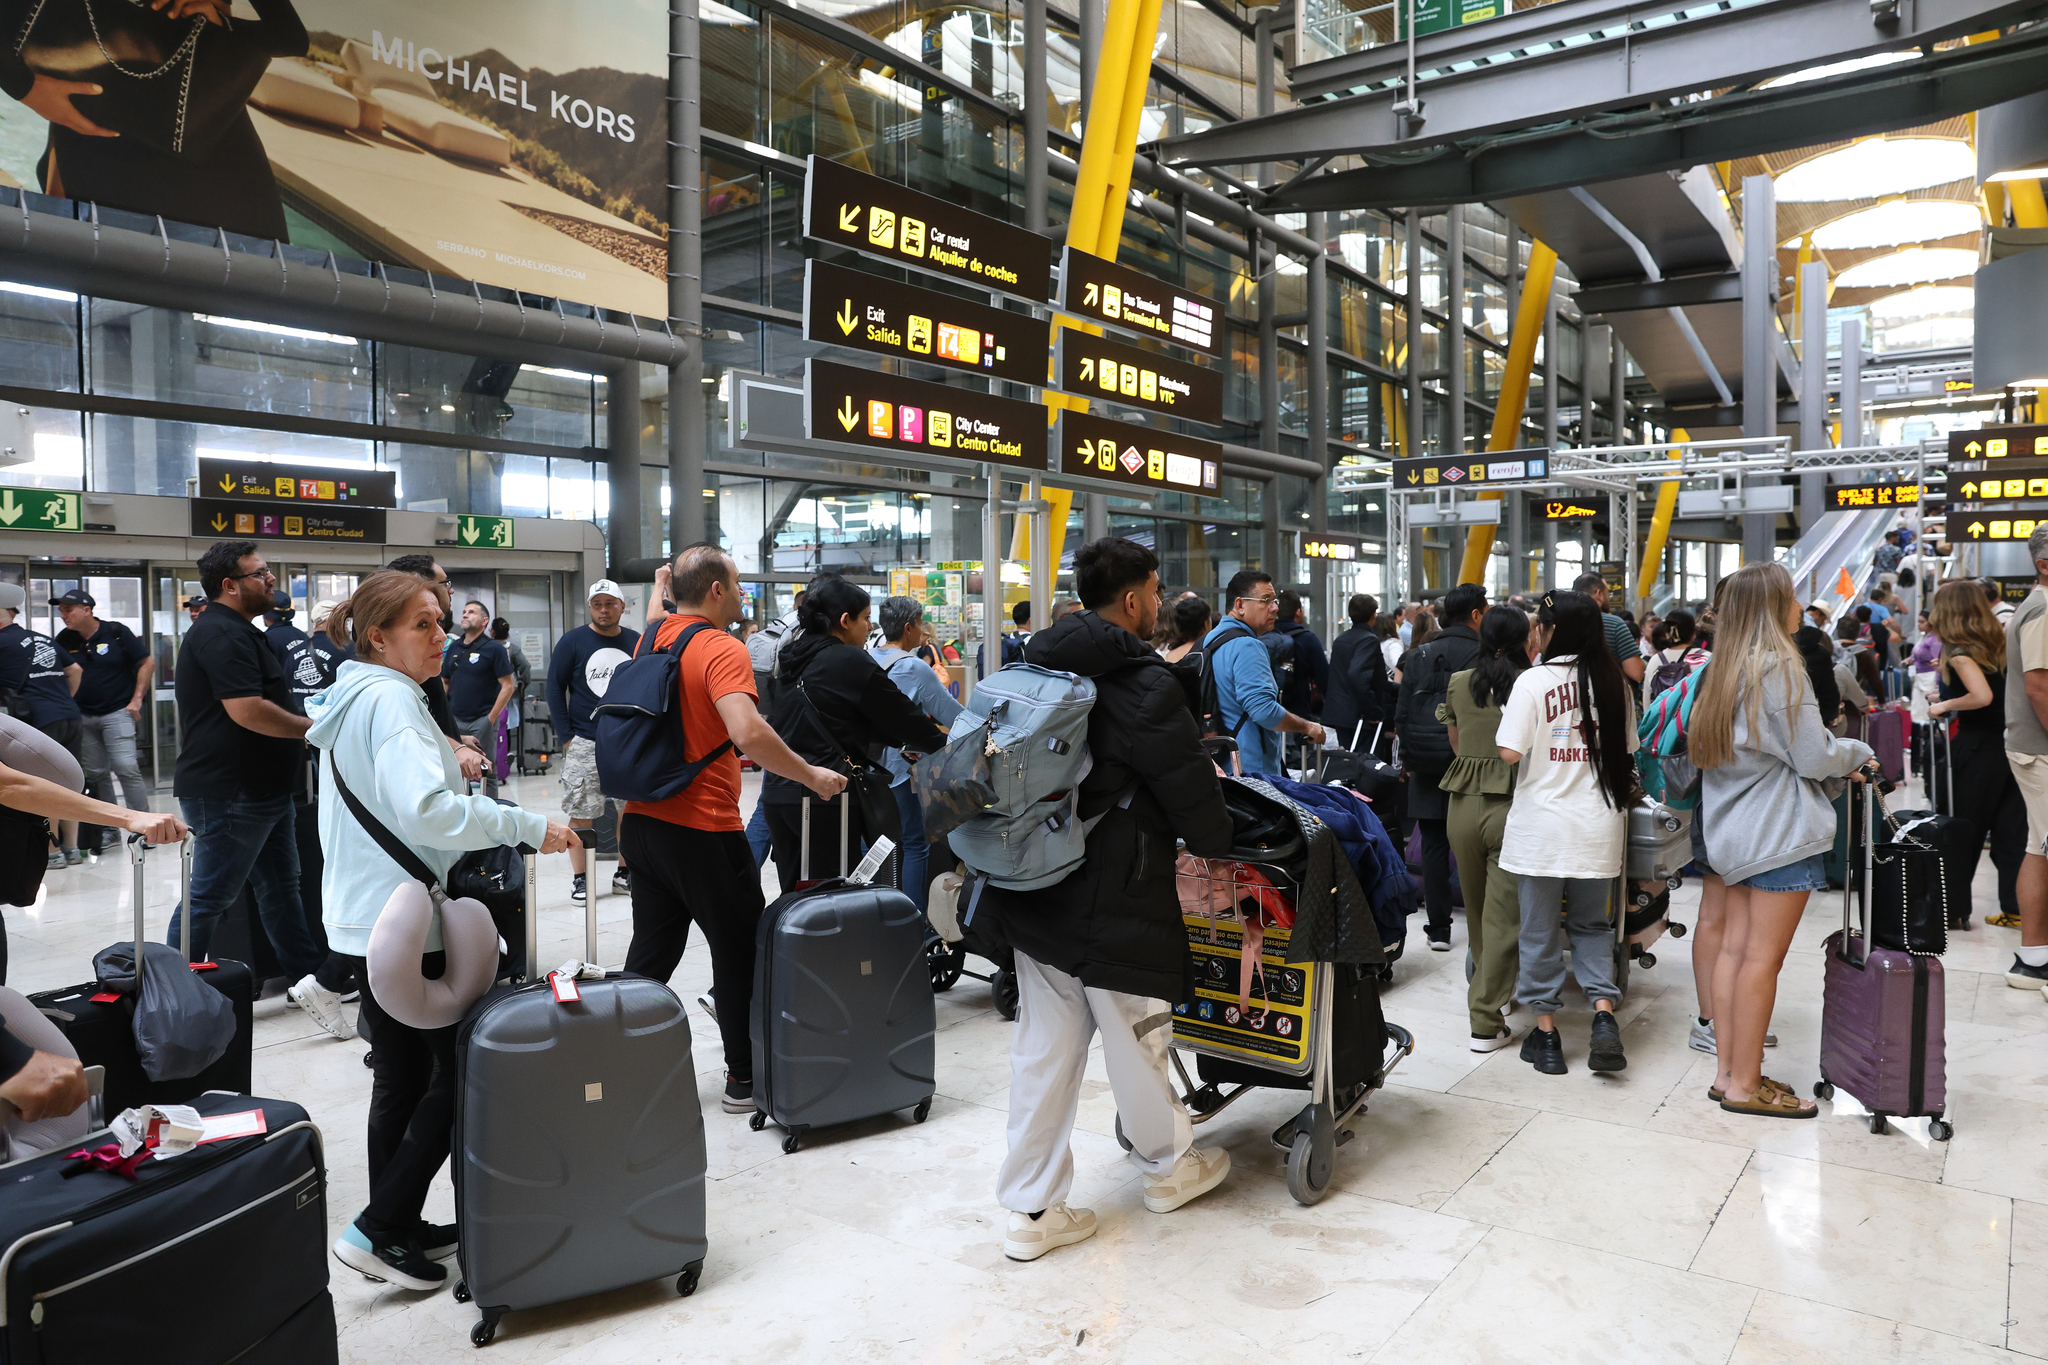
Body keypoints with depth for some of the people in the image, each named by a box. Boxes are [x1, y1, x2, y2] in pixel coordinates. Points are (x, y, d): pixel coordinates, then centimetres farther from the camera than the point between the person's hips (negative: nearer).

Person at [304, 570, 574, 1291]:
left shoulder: (352, 698, 15)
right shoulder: (390, 699, -18)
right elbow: (424, 809, -31)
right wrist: (527, 826, -28)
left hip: (362, 919, 10)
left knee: (403, 1076, 17)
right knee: (458, 1071, 0)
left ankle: (400, 1226, 27)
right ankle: (377, 1230, 4)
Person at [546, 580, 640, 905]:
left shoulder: (637, 642, 7)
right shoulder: (573, 641, 0)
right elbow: (555, 688, 0)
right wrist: (566, 738, -6)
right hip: (584, 743, -3)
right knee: (580, 813, 0)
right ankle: (579, 878, 10)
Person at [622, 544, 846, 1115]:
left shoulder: (651, 638, 6)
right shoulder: (722, 650, -18)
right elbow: (749, 733, -32)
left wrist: (663, 589, 43)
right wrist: (813, 776, -23)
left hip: (642, 824, 8)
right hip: (703, 832, -8)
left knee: (651, 951, 18)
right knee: (739, 952, 8)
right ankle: (745, 1078, 18)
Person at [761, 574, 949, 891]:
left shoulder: (793, 658, 13)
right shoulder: (850, 661, -12)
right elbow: (900, 713, -4)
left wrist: (904, 743, 21)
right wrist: (944, 745, 11)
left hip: (778, 791, 8)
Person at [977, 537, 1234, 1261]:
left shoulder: (1037, 664, 7)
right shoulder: (1143, 683, -17)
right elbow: (1190, 784, -11)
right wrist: (1212, 843, 10)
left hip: (1034, 894, 7)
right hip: (1113, 903, -7)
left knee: (1043, 1049, 12)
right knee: (1134, 1039, 13)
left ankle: (1029, 1208, 20)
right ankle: (1169, 1166, 37)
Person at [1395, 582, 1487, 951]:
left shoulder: (1418, 655, 5)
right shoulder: (1482, 655, -8)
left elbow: (1401, 713, 6)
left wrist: (1408, 758, 14)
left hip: (1426, 767, 3)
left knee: (1433, 845, 7)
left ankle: (1438, 929, 10)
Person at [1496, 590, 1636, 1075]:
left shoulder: (1534, 680, -12)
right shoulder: (1613, 681, 2)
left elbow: (1510, 752, -16)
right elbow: (1627, 749, 10)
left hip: (1542, 825, -4)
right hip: (1599, 825, 4)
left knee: (1540, 930, 8)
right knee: (1592, 925, 19)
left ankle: (1546, 1034, 15)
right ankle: (1604, 1012, 2)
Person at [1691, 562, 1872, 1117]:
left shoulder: (1723, 670, 11)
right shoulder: (1778, 667, -14)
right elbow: (1815, 758, -14)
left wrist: (1836, 750, 17)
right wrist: (1859, 751, 6)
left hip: (1733, 831, 8)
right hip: (1779, 832, -8)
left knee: (1734, 948, 10)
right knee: (1763, 957, -2)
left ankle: (1728, 1071, 17)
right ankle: (1746, 1085, 5)